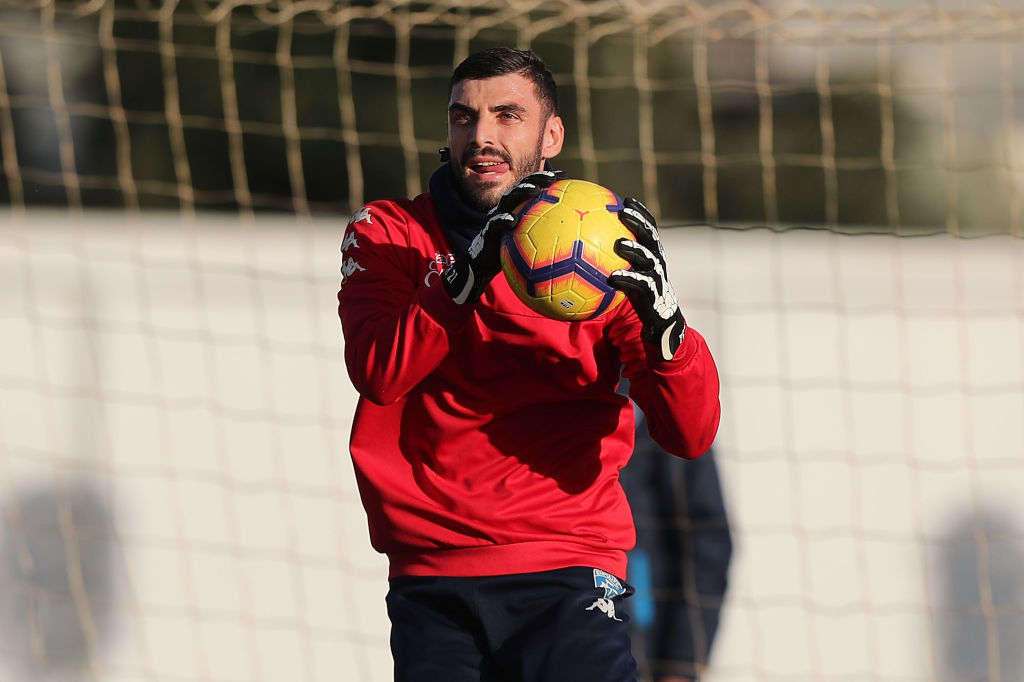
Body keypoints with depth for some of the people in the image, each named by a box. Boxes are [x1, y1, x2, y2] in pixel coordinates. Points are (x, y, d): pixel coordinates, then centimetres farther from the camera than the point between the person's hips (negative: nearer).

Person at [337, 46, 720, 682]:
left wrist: (662, 318, -21)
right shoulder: (388, 234, 9)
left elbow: (691, 433, -3)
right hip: (432, 577, 1)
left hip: (568, 578, -1)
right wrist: (471, 272, -23)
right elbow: (379, 373, -11)